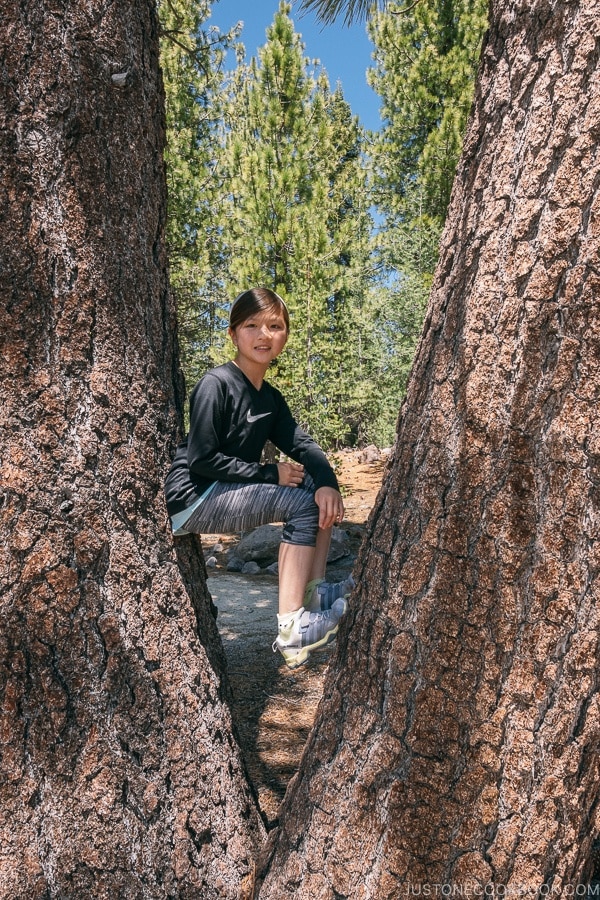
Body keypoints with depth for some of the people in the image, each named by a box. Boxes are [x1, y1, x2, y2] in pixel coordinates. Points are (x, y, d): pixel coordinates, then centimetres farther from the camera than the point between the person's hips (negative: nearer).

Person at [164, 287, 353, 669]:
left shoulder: (271, 398, 10)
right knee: (302, 503, -18)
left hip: (227, 493, 9)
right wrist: (269, 473, -18)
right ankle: (292, 630, -16)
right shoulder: (215, 385, -15)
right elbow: (200, 459, -20)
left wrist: (328, 483, -20)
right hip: (192, 499, -9)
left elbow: (303, 444, 1)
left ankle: (316, 592, 3)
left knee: (320, 490, 2)